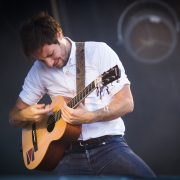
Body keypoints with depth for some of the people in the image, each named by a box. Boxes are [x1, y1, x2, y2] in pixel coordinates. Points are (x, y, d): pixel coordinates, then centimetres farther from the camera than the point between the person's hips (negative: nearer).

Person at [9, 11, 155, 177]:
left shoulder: (98, 51, -1)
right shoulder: (39, 70, 9)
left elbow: (127, 103, -4)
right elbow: (14, 116, 19)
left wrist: (88, 117, -19)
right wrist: (25, 115, -5)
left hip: (109, 145, -2)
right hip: (69, 153, 3)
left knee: (144, 176, -30)